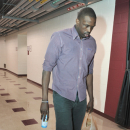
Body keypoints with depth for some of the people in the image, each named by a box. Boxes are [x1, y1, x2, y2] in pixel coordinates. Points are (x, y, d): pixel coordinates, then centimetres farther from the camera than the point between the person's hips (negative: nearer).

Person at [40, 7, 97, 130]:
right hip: (62, 96, -4)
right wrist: (44, 100, -11)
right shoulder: (59, 37, -10)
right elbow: (47, 67, -10)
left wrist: (91, 98, 17)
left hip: (81, 98, 5)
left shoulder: (92, 43, 6)